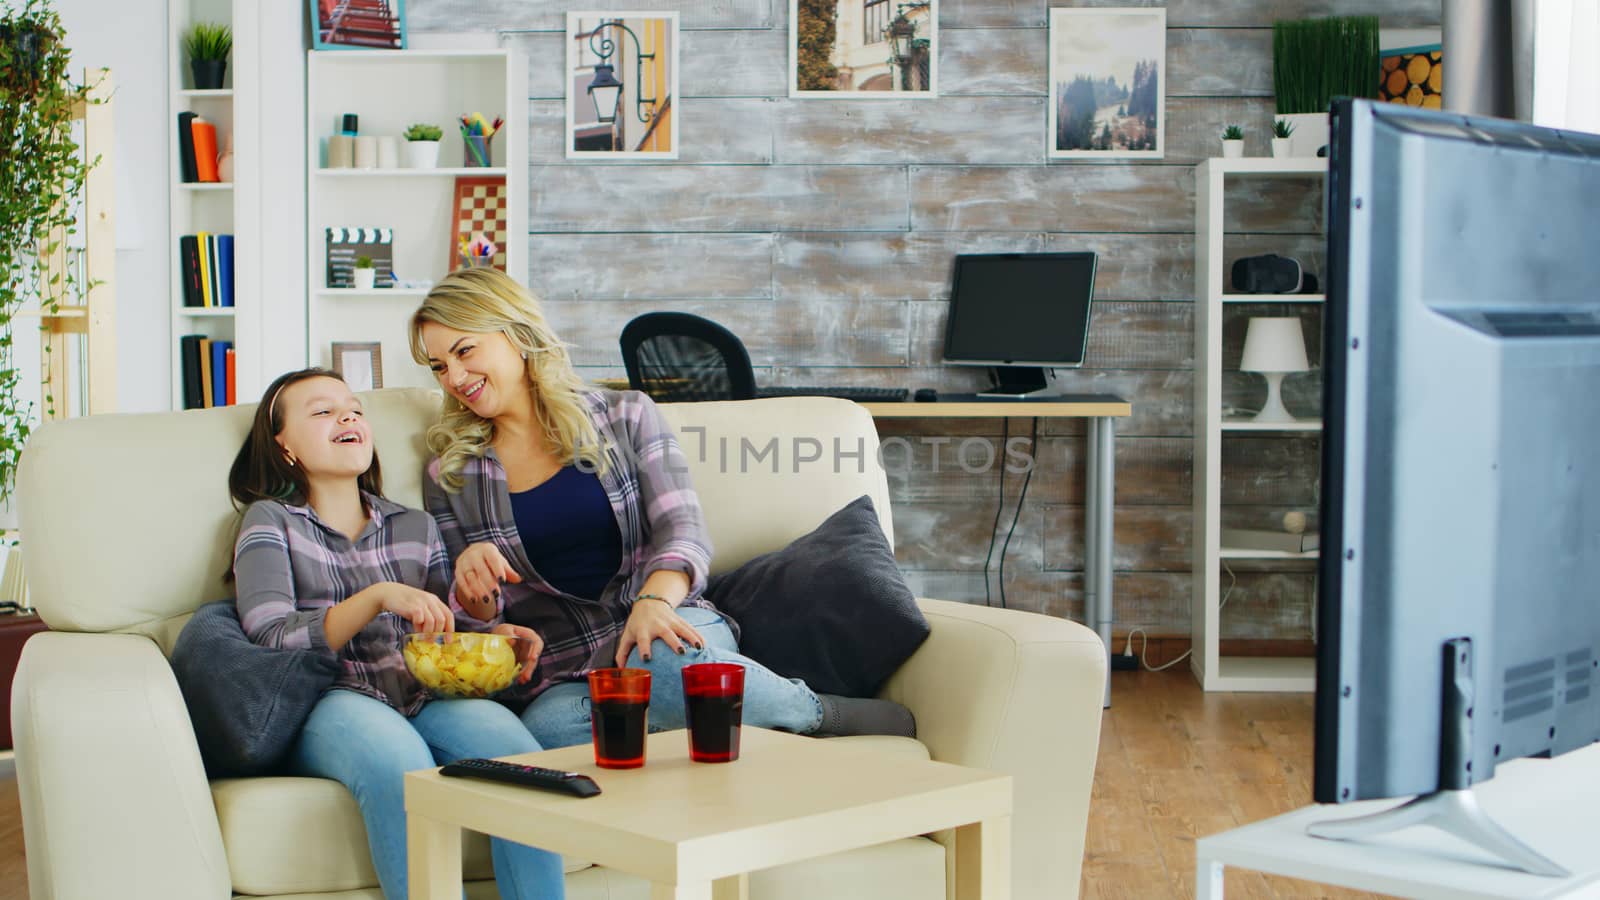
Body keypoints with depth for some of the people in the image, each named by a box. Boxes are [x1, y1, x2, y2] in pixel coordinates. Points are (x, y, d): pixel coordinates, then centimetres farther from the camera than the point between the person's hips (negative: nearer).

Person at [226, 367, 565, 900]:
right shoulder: (271, 521, 15)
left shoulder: (415, 527, 26)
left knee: (515, 750, -31)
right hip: (327, 705, -3)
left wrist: (494, 640, 1)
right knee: (401, 763, -39)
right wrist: (378, 598, -15)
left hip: (421, 700, 3)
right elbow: (269, 640, -2)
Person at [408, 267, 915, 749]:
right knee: (548, 728, -38)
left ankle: (819, 714, -16)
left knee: (663, 662, -41)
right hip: (563, 677, 1)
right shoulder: (450, 477, 13)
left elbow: (684, 532, -3)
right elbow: (472, 623, 13)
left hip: (666, 628, -1)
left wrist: (654, 601, -24)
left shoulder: (626, 418, 9)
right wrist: (472, 590, -12)